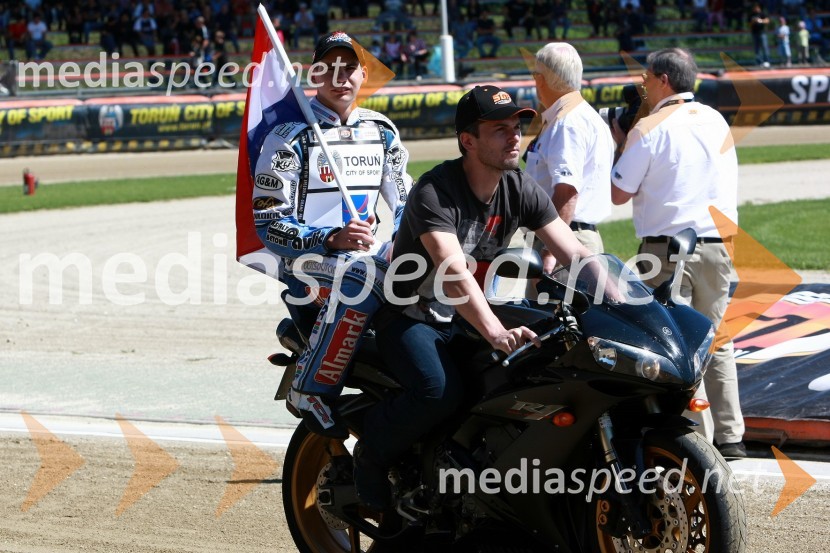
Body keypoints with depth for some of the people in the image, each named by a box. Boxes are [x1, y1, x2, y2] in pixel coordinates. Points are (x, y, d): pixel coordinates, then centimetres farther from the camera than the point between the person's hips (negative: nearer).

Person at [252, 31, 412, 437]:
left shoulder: (382, 132, 14)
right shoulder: (290, 136, -4)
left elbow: (406, 198, 21)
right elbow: (268, 222, -9)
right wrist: (331, 240, -22)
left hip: (367, 255, 6)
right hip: (306, 265, -6)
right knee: (361, 276, -38)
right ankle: (310, 389, -28)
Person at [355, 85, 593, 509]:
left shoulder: (521, 191, -3)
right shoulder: (435, 192, -24)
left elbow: (575, 253, -7)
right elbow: (453, 272, -38)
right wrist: (496, 334, -52)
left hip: (469, 314, 7)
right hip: (410, 315, -7)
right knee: (441, 391, -34)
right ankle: (370, 454, -7)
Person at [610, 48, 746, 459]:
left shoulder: (650, 128, -8)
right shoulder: (717, 122, 10)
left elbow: (619, 193, -5)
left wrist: (621, 144, 6)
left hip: (667, 246, -6)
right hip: (717, 244, 6)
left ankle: (696, 437, -4)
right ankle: (730, 436, 13)